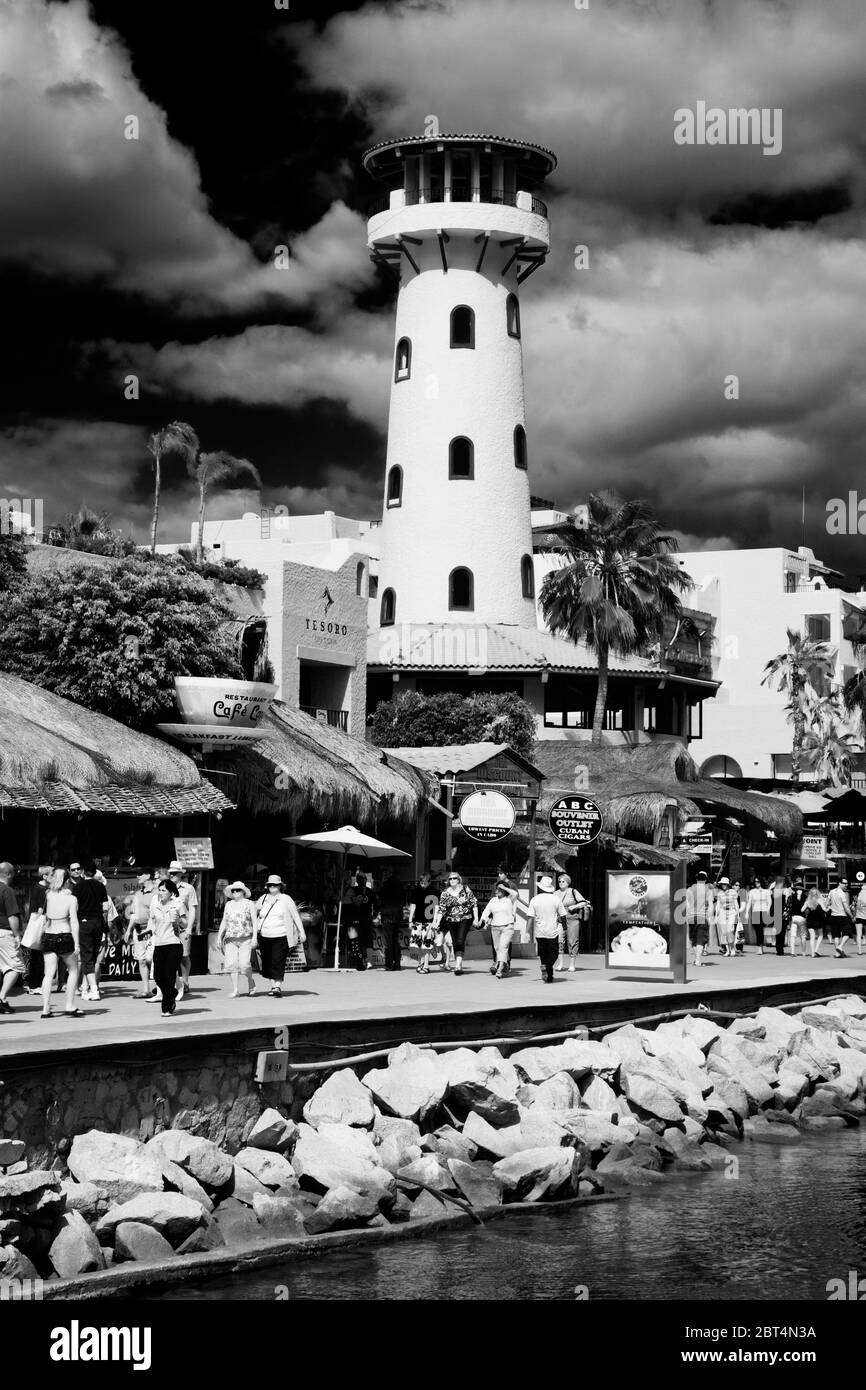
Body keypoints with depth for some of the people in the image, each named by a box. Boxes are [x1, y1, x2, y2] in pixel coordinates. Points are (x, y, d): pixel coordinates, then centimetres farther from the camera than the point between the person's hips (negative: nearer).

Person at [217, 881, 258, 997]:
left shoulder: (248, 904, 5)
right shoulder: (229, 905, 16)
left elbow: (254, 922, 2)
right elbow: (224, 922, 20)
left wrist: (255, 937, -7)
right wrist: (219, 936, 13)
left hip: (246, 939, -4)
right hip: (230, 939, 4)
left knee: (244, 963, -13)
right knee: (232, 964, -6)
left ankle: (251, 982, 14)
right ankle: (234, 990, -1)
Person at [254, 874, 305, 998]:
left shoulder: (286, 899, 2)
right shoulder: (263, 899, 10)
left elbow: (296, 916, 5)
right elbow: (253, 915, 21)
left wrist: (302, 932, 2)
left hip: (281, 937, -4)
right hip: (265, 937, 4)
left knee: (278, 963, -11)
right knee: (267, 963, 4)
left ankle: (278, 987, -13)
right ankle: (273, 985, 15)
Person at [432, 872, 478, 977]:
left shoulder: (466, 890, -1)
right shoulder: (445, 893, 4)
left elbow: (474, 904, 2)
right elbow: (441, 909, 5)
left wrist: (476, 919, -2)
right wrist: (437, 922, -3)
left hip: (465, 918, -3)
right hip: (451, 920, 3)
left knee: (460, 941, -16)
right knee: (455, 943, 3)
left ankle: (458, 965, -23)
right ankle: (458, 965, 13)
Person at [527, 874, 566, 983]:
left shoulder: (534, 900, -4)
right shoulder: (556, 899, -4)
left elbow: (531, 918, -7)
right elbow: (563, 918, -2)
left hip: (539, 933, 1)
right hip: (552, 932, -1)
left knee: (543, 954, 16)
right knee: (553, 954, 5)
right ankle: (547, 967, -20)